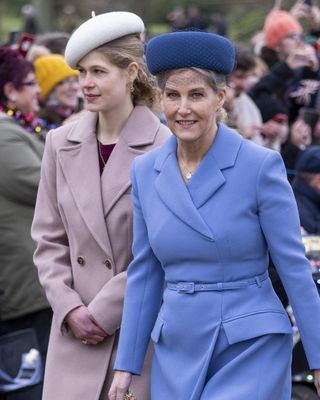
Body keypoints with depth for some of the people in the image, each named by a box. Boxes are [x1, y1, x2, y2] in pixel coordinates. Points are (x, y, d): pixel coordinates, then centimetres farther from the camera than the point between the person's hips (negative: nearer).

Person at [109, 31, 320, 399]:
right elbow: (145, 272, 8)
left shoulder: (261, 166, -12)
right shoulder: (146, 171, 2)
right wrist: (126, 365, 6)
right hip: (178, 350, 5)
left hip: (251, 349, -5)